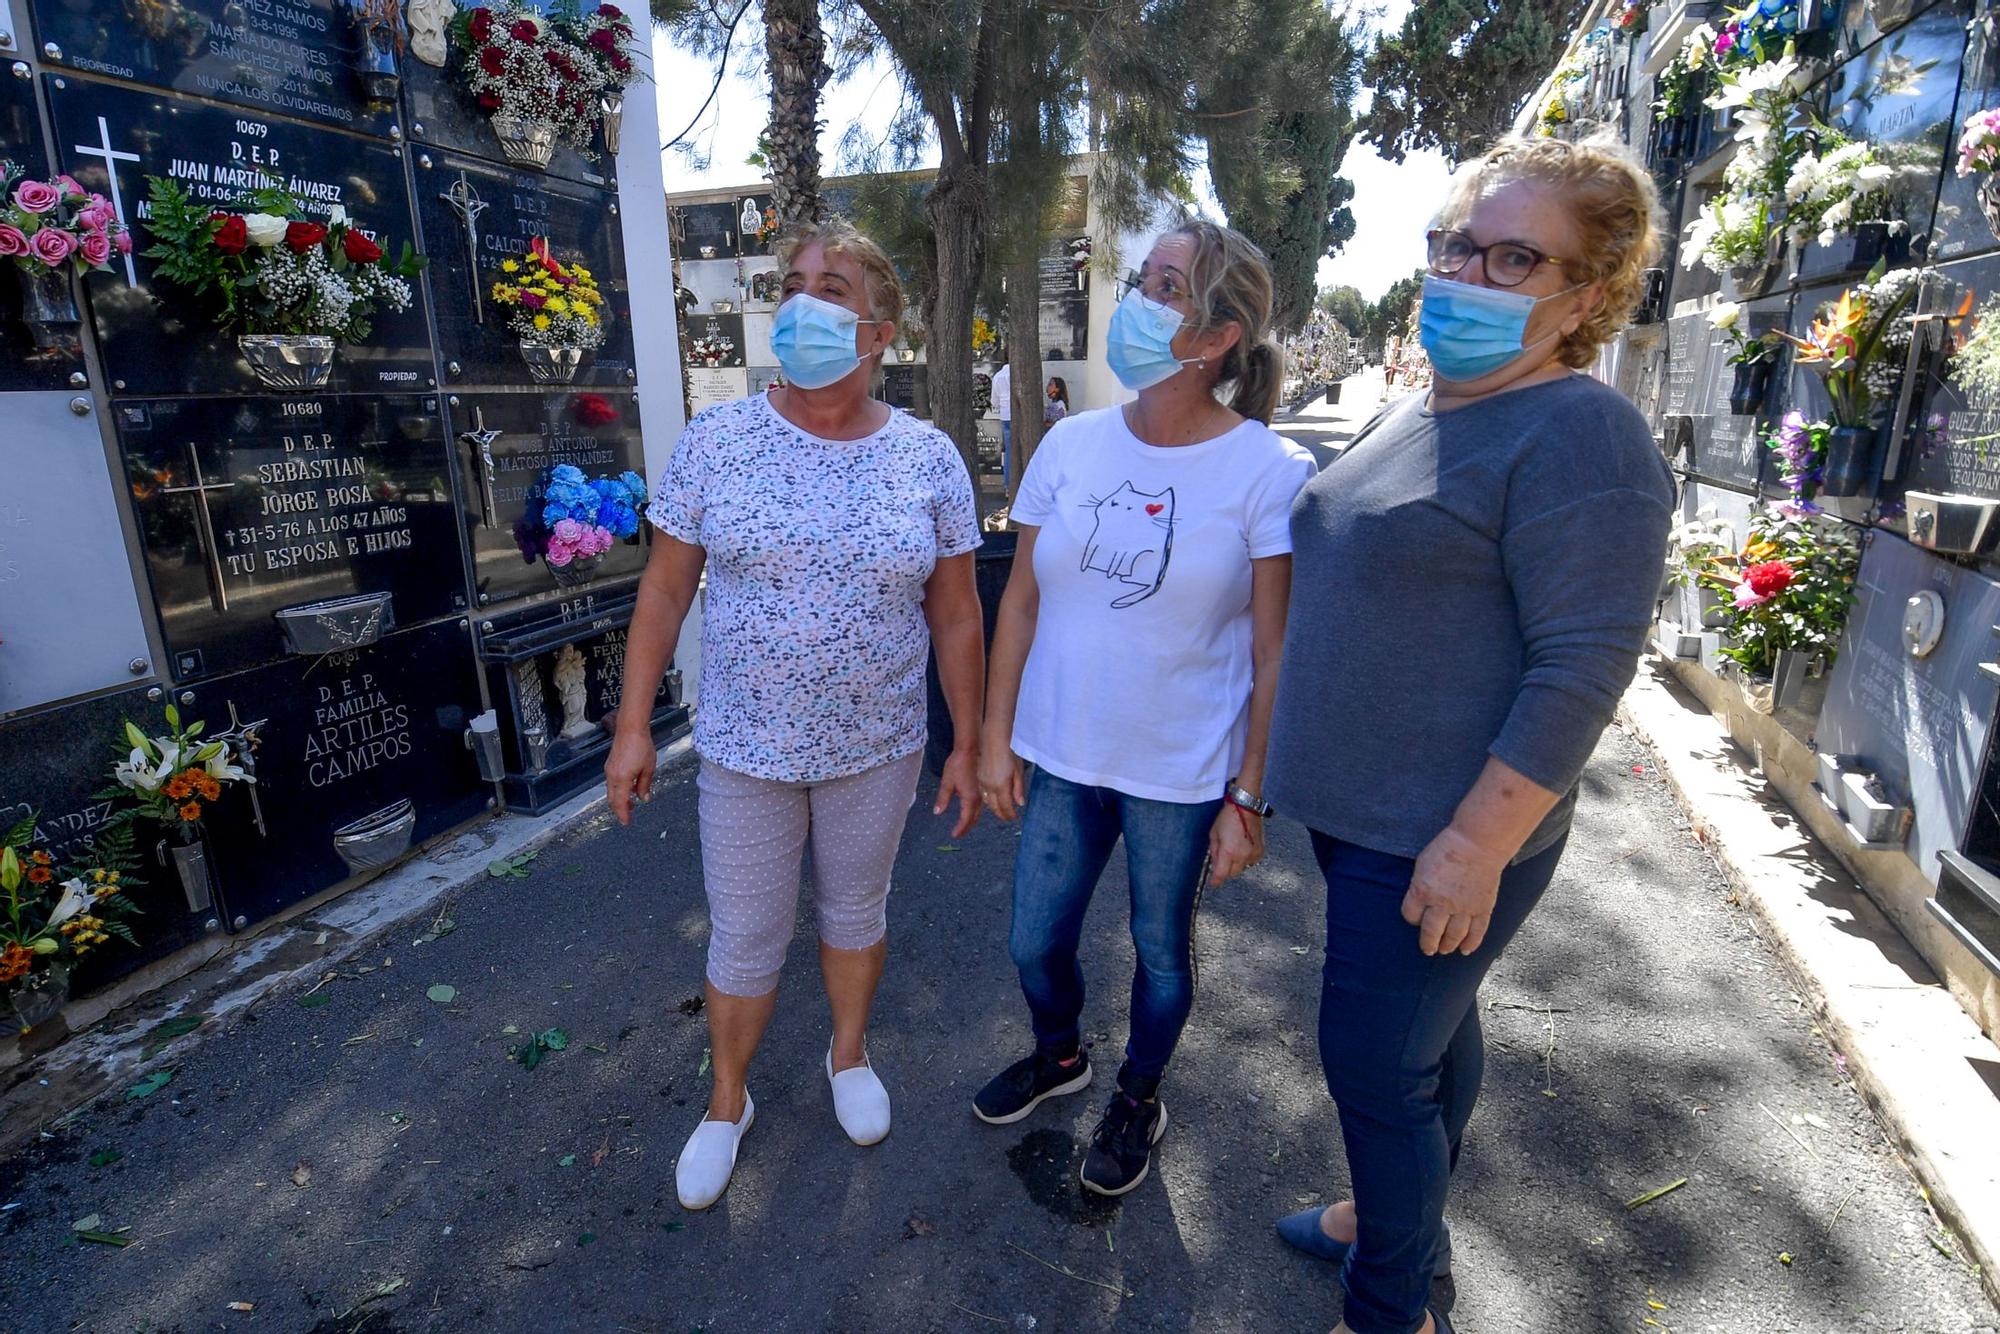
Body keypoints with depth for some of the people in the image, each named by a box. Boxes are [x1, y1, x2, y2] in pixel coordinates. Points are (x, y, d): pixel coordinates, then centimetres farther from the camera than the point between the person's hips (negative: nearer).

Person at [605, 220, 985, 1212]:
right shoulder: (717, 440, -7)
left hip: (877, 750, 1)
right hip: (746, 751, 0)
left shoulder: (928, 458, -6)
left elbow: (956, 617, -1)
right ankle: (727, 1103, 40)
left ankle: (849, 1054, 49)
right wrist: (633, 726, -2)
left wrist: (968, 744, 1)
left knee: (856, 912, 21)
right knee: (743, 943, 12)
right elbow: (664, 590, -2)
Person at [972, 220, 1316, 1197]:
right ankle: (1058, 1056, 51)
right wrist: (997, 738, 3)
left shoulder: (1268, 472, -13)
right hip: (1060, 756, 4)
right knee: (1035, 941, 17)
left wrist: (1248, 799, -8)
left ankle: (1139, 1099, 47)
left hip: (1184, 775, -3)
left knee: (1161, 949, 17)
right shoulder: (1070, 444, -3)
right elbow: (1021, 602, 3)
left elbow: (1276, 656, -9)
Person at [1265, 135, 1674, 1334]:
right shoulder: (1418, 413, 11)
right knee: (1430, 1030, 24)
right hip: (1362, 812, 8)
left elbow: (1581, 668, -22)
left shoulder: (1580, 438, -17)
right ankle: (1404, 1214, 45)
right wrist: (1296, 769, 20)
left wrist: (1475, 845, -22)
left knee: (1377, 1063, 4)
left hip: (1441, 841, -8)